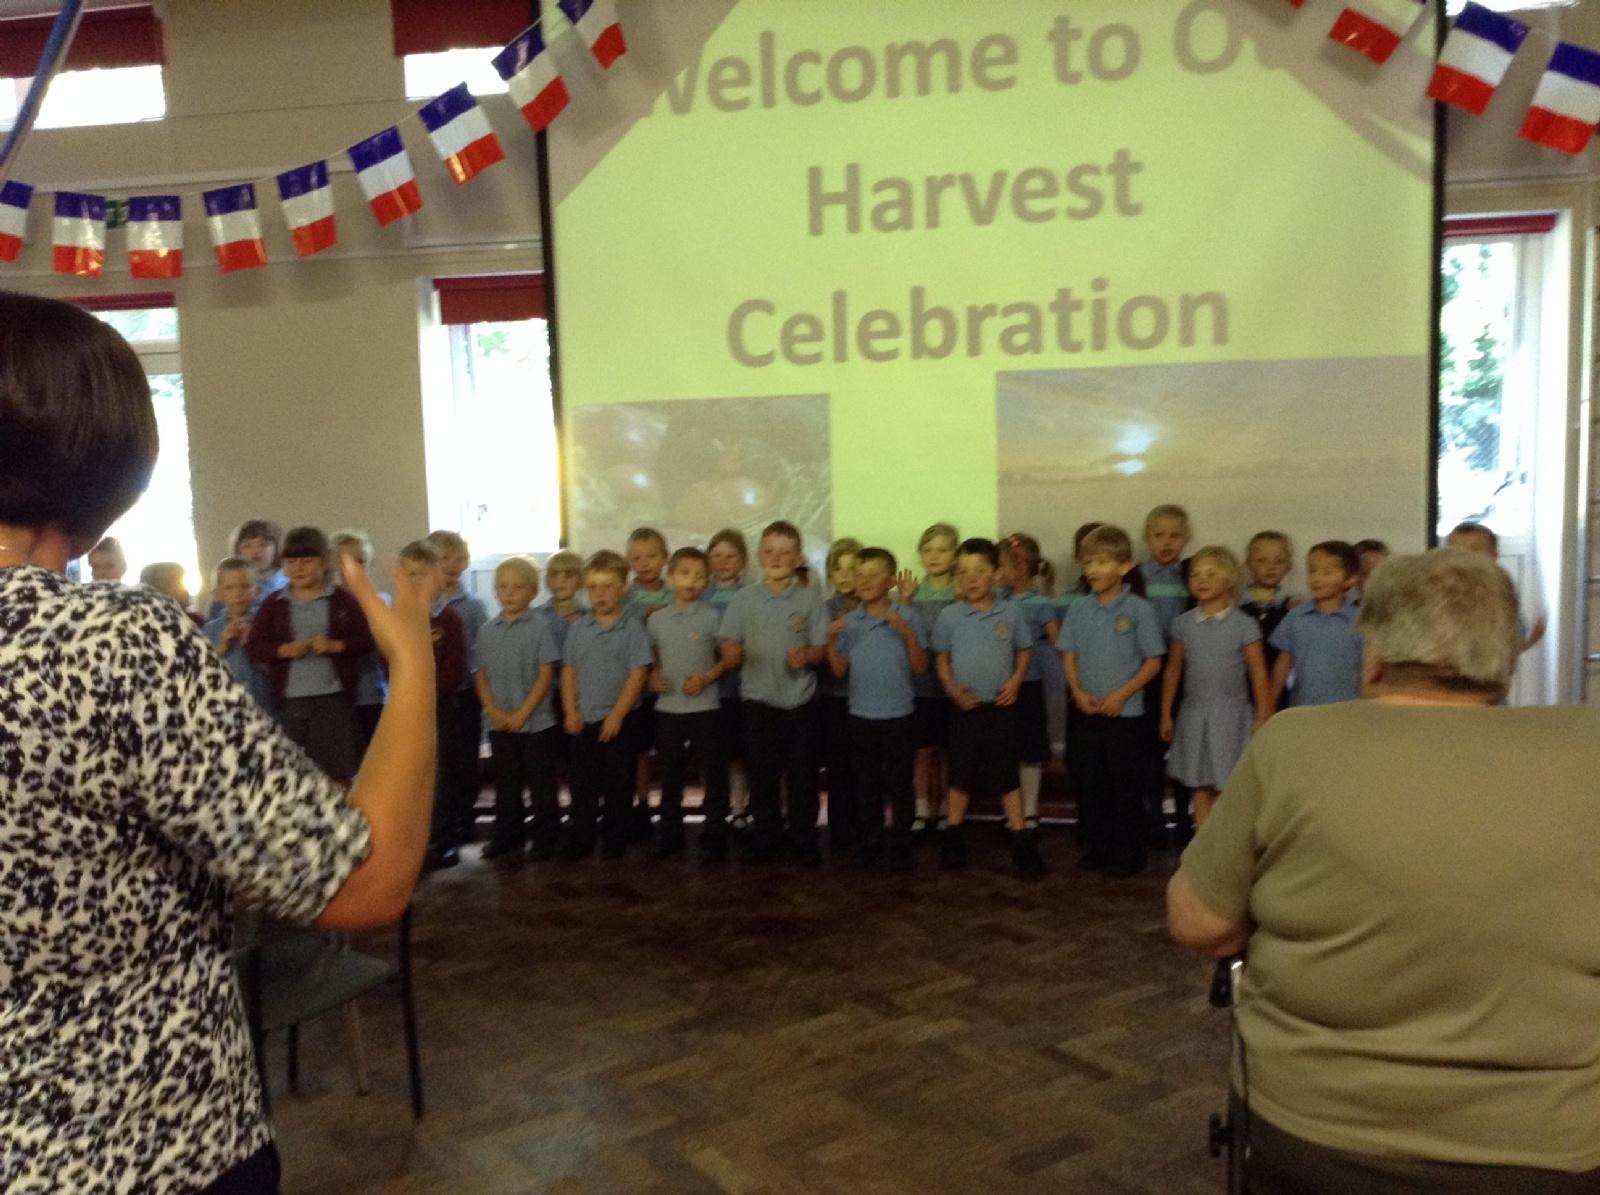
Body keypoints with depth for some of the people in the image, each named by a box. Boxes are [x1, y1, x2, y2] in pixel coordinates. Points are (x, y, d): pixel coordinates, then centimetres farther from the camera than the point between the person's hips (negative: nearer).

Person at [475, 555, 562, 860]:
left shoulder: (540, 628, -7)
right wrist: (494, 711, -6)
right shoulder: (487, 631, 6)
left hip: (537, 723, -4)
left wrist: (522, 714, -13)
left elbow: (546, 676, -9)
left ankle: (545, 838, 15)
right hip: (499, 725, 4)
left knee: (541, 784, 4)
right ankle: (507, 836, 27)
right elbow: (481, 676, 8)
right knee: (506, 784, 14)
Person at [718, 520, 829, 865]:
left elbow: (822, 648, -1)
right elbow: (730, 650, 4)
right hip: (758, 698, 1)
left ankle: (804, 839, 18)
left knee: (802, 774, 5)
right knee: (761, 774, 9)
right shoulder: (744, 599, 3)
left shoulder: (809, 598, 0)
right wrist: (733, 653, -18)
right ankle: (766, 837, 23)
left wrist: (807, 655, -21)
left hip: (798, 699, -1)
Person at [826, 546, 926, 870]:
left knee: (901, 785, 6)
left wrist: (909, 634, -19)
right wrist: (832, 639, -12)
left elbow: (920, 668, -5)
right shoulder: (847, 622, 2)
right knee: (866, 784, 12)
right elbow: (839, 670, 2)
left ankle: (900, 845, 18)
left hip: (900, 716, -2)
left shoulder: (906, 619, -4)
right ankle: (869, 842, 24)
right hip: (861, 716, 2)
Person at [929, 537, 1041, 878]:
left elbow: (1024, 652, 7)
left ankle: (1022, 841, 12)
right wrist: (952, 688, -10)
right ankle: (953, 839, 24)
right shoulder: (949, 616, -3)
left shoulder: (1011, 613, -2)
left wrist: (1015, 681, -9)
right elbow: (941, 658, 4)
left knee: (1006, 773, 4)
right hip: (965, 706, 1)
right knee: (961, 773, 12)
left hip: (1000, 706, -1)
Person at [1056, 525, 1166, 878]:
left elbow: (1153, 662, -7)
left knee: (1127, 785, 3)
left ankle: (1128, 854, 14)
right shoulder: (1078, 610, 4)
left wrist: (1122, 694, -15)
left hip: (1126, 712, -4)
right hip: (1087, 712, 4)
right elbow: (1069, 655, 9)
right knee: (1092, 783, 12)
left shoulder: (1140, 610, -8)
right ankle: (1097, 848, 24)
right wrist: (1078, 691, -6)